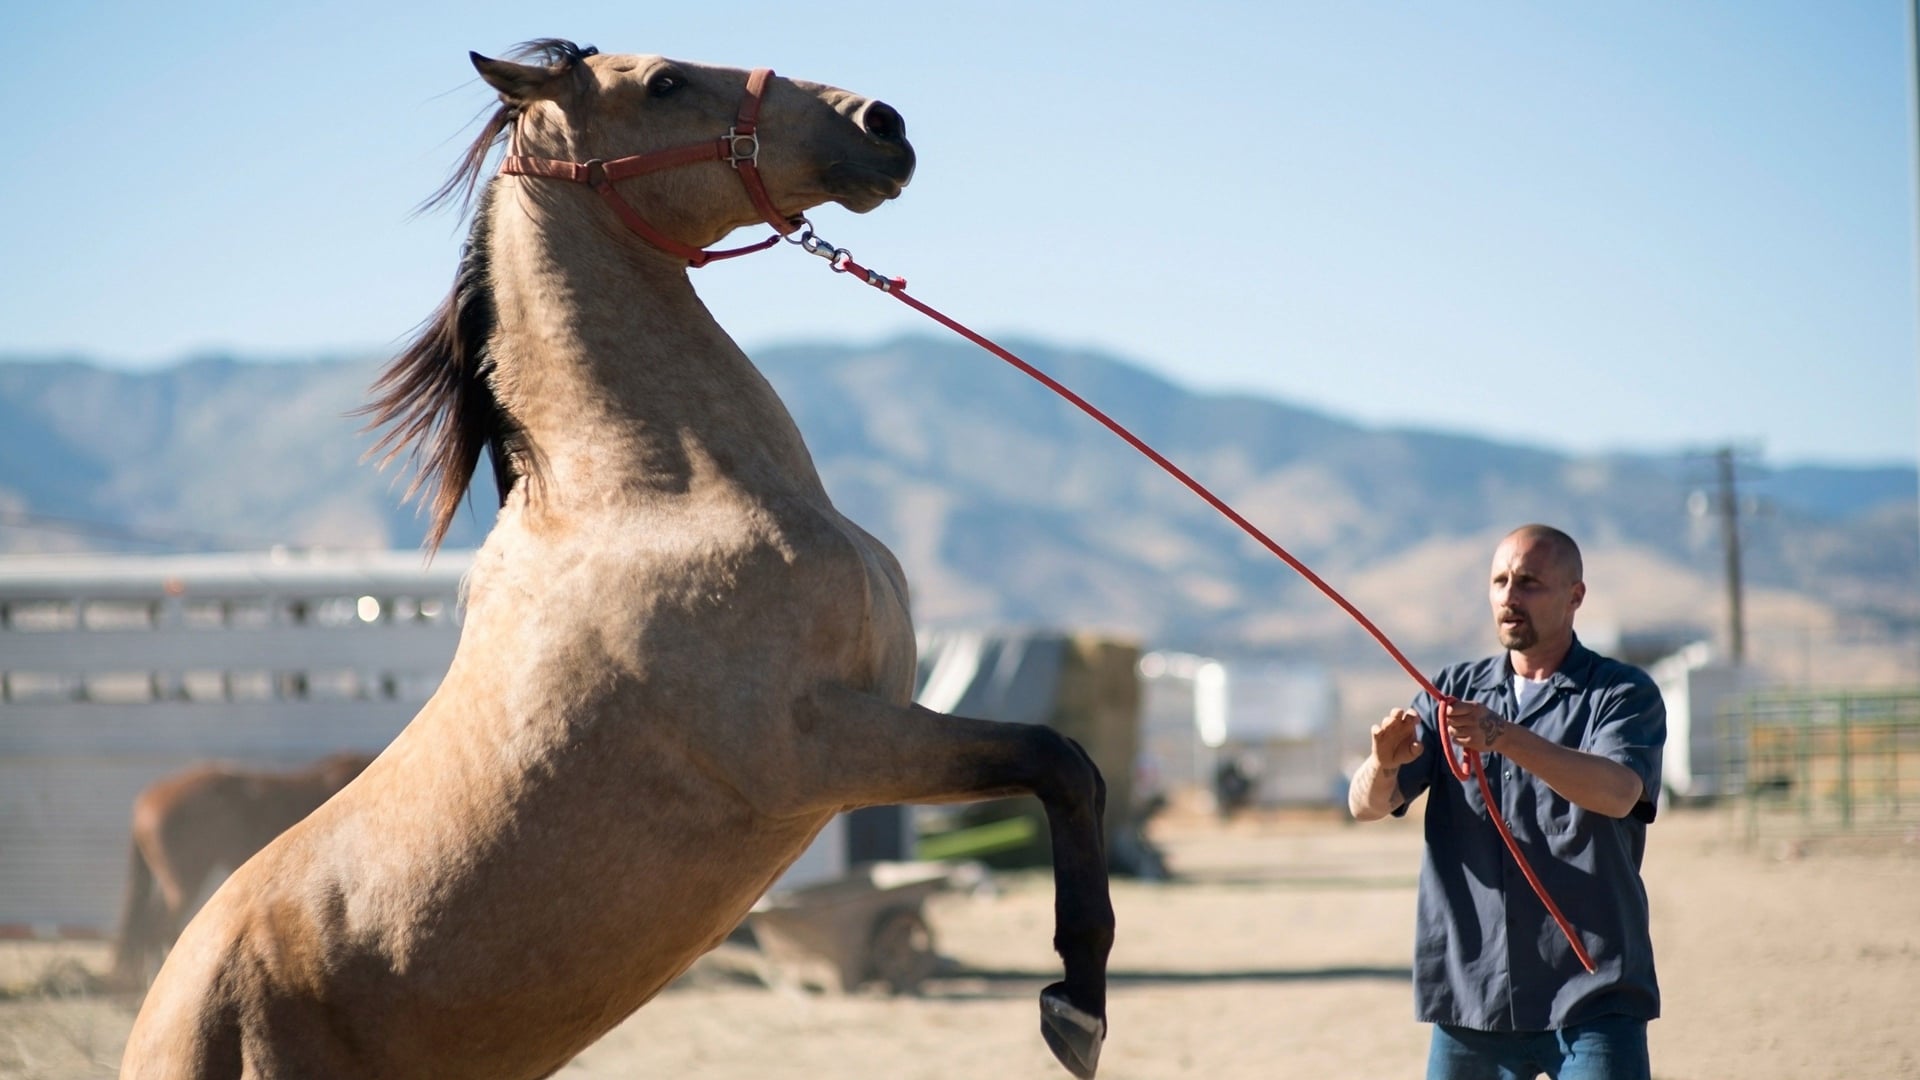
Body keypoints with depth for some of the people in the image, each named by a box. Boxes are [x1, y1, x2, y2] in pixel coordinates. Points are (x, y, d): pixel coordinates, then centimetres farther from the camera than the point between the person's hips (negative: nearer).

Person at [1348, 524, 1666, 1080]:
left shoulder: (1623, 694, -1)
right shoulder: (1455, 691, 12)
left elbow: (1617, 793, -21)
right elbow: (1365, 805, 2)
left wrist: (1507, 738, -35)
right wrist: (1384, 766, -22)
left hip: (1589, 996, -4)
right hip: (1469, 992, 4)